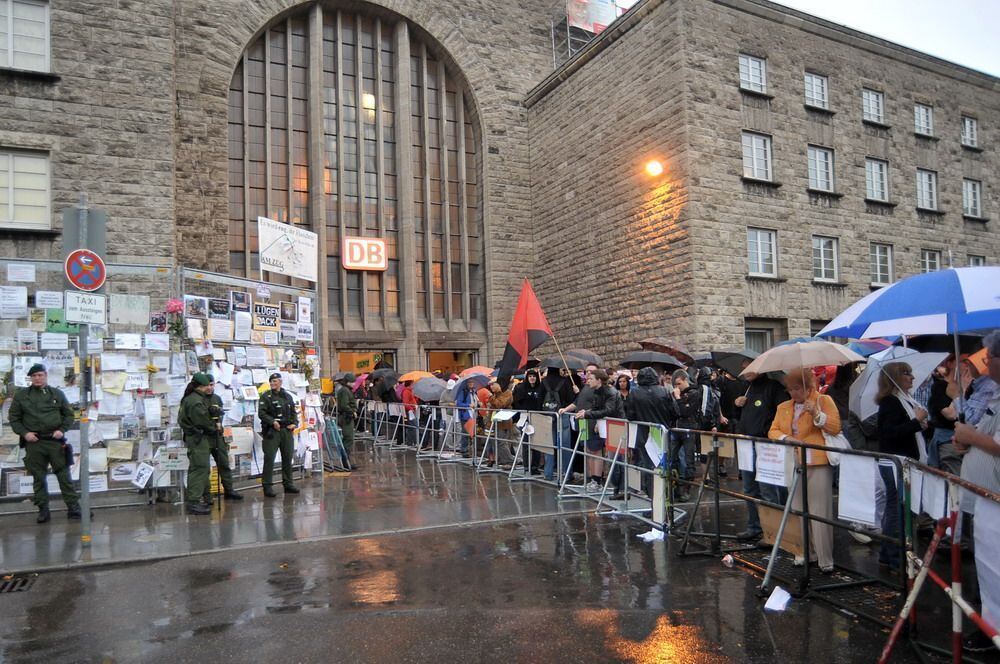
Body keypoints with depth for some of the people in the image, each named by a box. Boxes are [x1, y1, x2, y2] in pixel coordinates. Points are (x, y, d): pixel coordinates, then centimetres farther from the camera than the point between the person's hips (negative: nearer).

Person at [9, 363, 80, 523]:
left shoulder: (57, 394, 9)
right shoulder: (21, 395, 7)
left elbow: (69, 415, 12)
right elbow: (14, 418, 8)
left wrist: (62, 430, -3)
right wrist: (24, 433, -6)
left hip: (55, 441, 0)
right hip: (33, 443, 0)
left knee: (64, 475, 0)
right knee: (38, 478, 6)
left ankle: (73, 508, 3)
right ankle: (43, 510, 15)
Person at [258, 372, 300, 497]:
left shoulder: (287, 396, 15)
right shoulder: (266, 396, 0)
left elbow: (293, 412, 20)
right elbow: (261, 413, -8)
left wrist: (294, 423, 4)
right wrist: (273, 421, -19)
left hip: (286, 431, 5)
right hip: (272, 431, -5)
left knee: (288, 457, 9)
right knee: (269, 458, -7)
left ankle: (288, 484, 20)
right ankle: (267, 486, -1)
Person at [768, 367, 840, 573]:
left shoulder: (824, 401, 2)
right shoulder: (783, 407, 15)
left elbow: (835, 428, -6)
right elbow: (773, 431, 10)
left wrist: (816, 414, -19)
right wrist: (786, 438, -10)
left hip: (818, 464, -5)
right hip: (793, 465, 5)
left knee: (820, 512, -5)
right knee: (798, 510, 8)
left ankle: (826, 559, 1)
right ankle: (805, 553, 19)